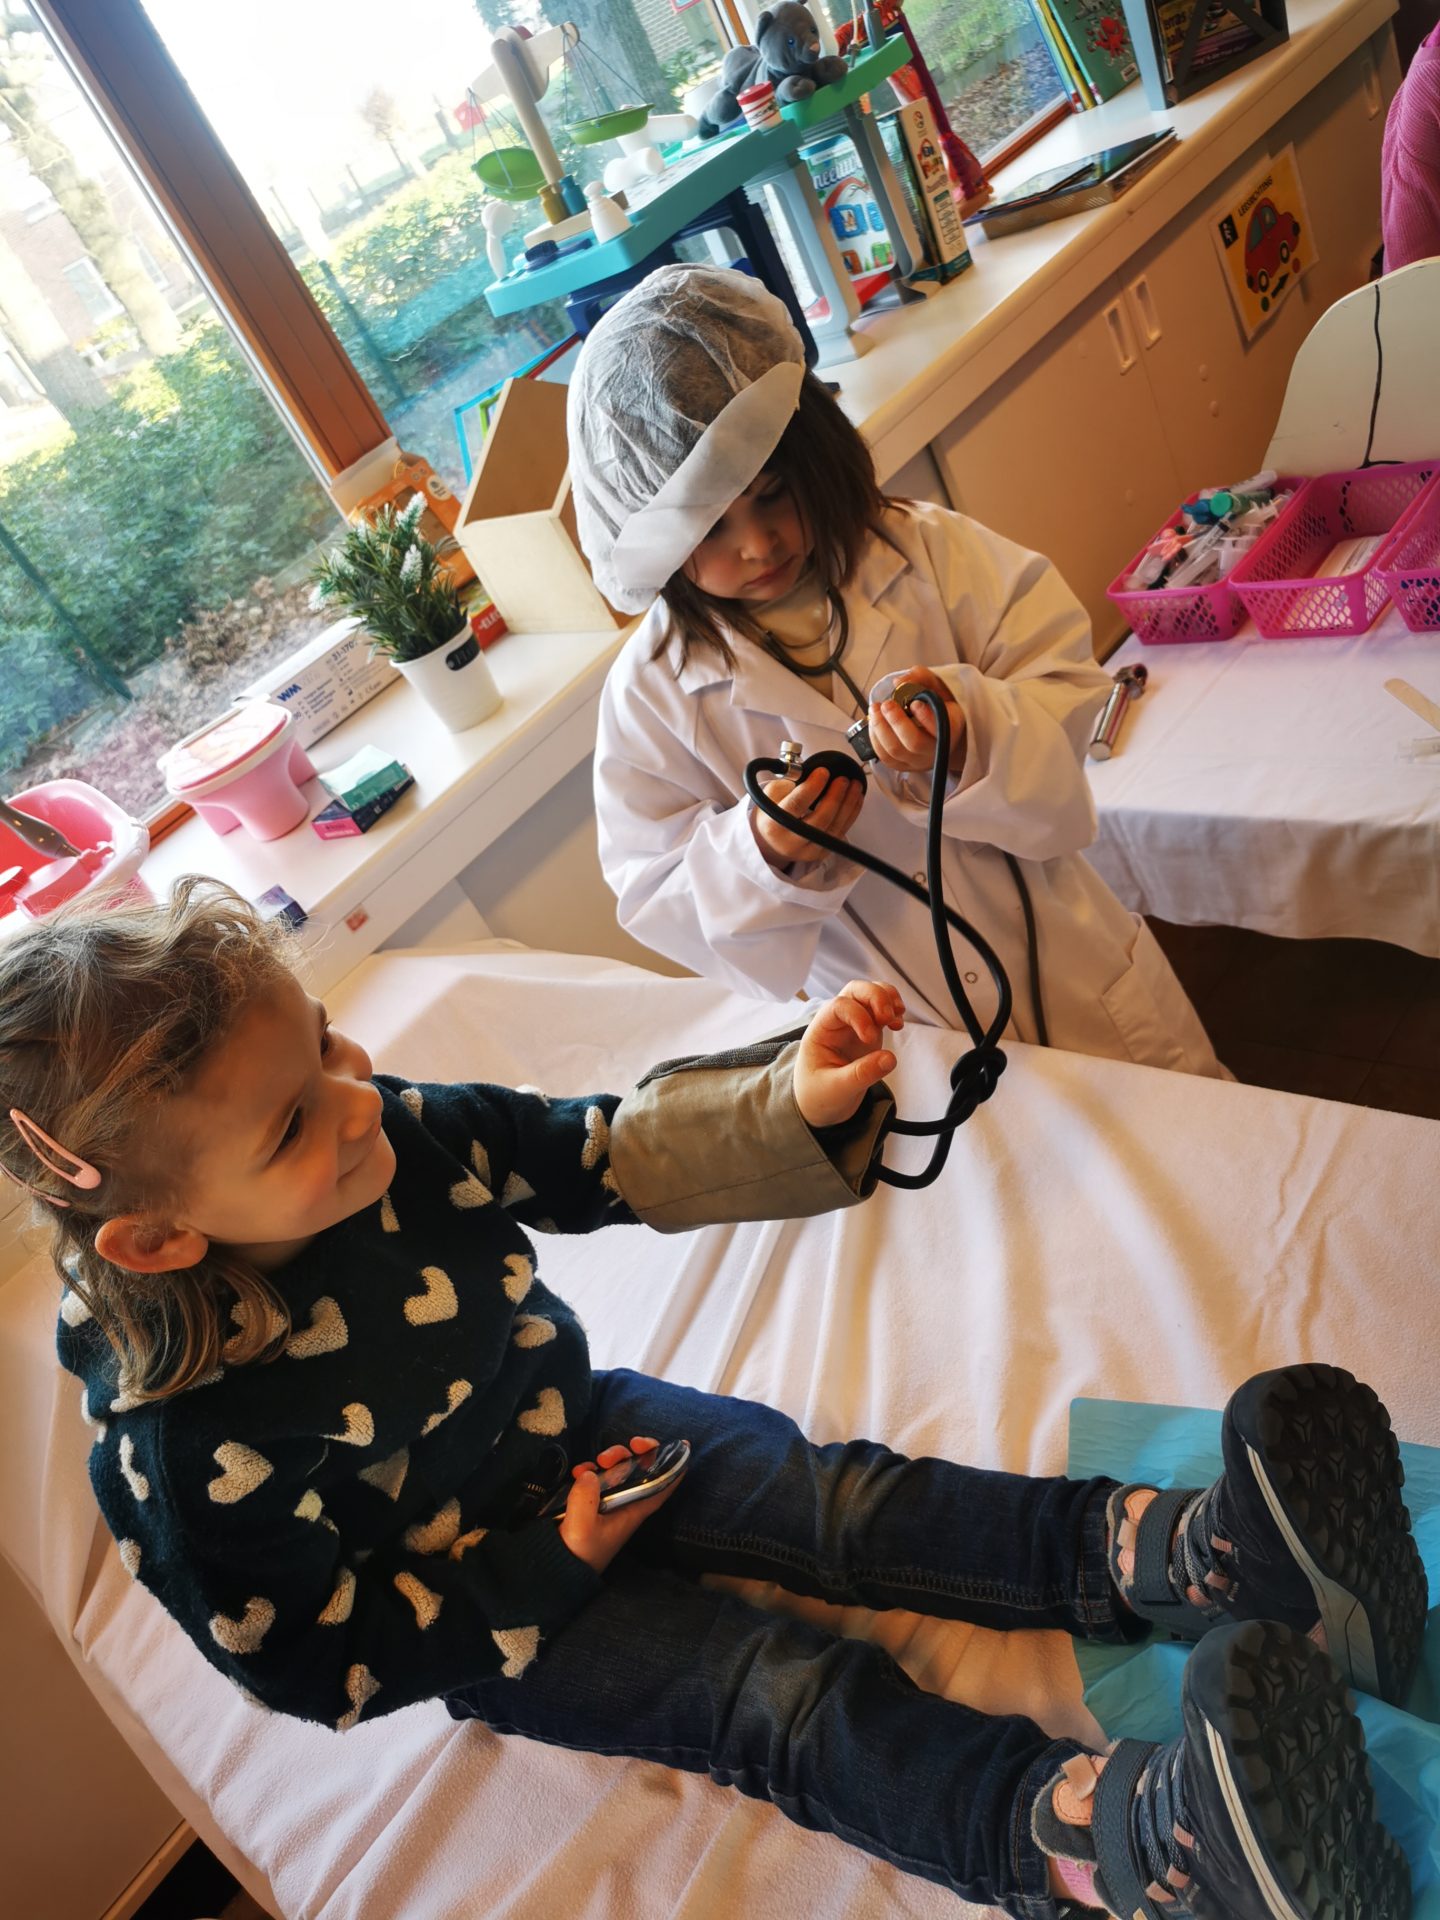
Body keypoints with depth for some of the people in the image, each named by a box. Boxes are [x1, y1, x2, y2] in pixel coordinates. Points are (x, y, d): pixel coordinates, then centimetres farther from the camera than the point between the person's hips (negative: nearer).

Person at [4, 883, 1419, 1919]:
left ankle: (1201, 1553, -21)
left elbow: (605, 1157, -11)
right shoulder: (178, 1451, -31)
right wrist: (555, 1561, -19)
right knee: (779, 1695, -24)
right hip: (486, 1610, -4)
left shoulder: (393, 1131, -21)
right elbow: (329, 1666, -17)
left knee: (849, 1502, -13)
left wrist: (793, 1106, -26)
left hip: (582, 1434, 5)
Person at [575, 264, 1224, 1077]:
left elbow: (1064, 684, -7)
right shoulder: (652, 694, -11)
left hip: (1074, 968, 2)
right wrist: (764, 857, -29)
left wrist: (973, 731, -29)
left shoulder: (928, 551, -9)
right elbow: (662, 902, -8)